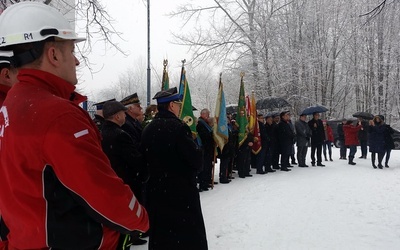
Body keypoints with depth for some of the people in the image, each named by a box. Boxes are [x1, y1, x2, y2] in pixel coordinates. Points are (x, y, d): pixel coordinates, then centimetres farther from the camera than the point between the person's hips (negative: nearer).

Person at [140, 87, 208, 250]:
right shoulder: (177, 128, -18)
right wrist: (195, 167, 3)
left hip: (156, 191, 7)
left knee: (160, 236, 18)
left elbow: (145, 159, 10)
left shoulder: (147, 130, 5)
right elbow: (196, 160, -18)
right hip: (181, 192, -7)